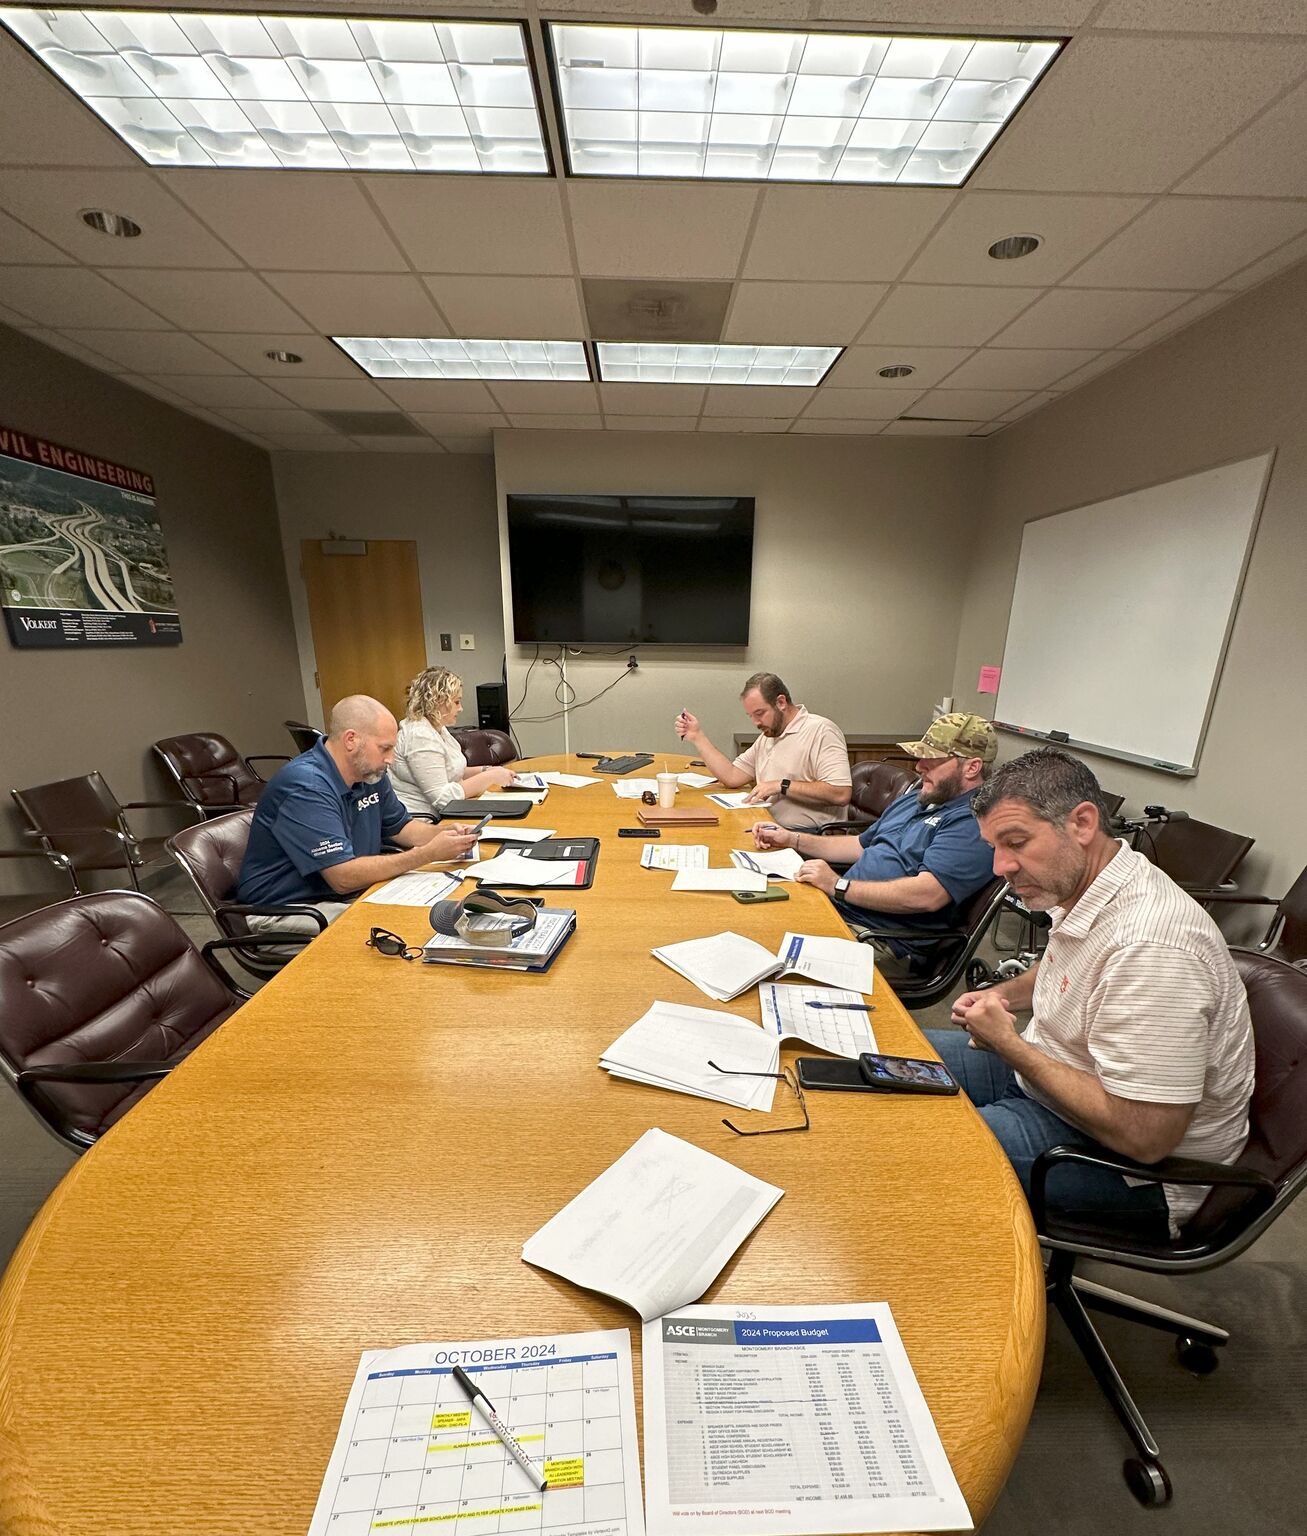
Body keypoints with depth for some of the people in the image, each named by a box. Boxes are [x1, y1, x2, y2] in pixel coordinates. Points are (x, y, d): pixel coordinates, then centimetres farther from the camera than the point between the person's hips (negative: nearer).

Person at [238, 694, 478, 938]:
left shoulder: (371, 774, 2)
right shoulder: (306, 787, -26)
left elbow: (400, 826, 15)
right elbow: (344, 878, -29)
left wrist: (445, 834, -6)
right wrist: (429, 854, -26)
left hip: (347, 894, 8)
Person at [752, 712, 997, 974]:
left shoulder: (973, 821, -14)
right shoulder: (915, 797, 17)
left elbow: (927, 895, -26)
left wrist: (838, 886, -21)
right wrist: (792, 839, 16)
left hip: (885, 942, -9)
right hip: (836, 908, 9)